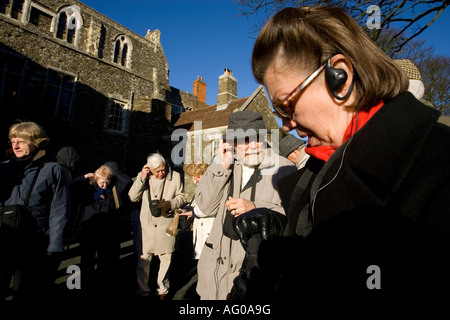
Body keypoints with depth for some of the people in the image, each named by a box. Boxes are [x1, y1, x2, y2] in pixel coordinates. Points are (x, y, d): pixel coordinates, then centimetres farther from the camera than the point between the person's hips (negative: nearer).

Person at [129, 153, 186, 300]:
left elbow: (182, 197, 4)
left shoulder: (175, 176, -3)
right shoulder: (143, 176, 0)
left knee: (165, 259, 12)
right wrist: (141, 178, -14)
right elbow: (133, 197, -3)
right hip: (147, 225, 1)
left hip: (166, 225, 0)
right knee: (143, 259, 8)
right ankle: (143, 290, 32)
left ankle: (163, 290, 34)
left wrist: (170, 204, -15)